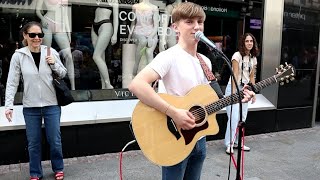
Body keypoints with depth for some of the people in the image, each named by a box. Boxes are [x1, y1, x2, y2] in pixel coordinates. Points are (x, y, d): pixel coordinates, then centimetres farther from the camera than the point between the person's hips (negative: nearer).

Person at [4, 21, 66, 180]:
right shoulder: (18, 55, -3)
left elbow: (63, 74, 7)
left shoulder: (51, 52, -2)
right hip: (30, 107, 0)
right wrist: (8, 105, -7)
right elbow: (12, 82, -1)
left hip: (52, 105, 0)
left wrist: (54, 64, -12)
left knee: (55, 140, 8)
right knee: (33, 143, 11)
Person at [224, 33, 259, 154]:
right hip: (234, 87, -7)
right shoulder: (237, 55, -8)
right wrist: (233, 92, -18)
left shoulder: (253, 58, 11)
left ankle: (237, 142, 19)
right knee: (234, 117, -11)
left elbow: (252, 77, 15)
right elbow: (235, 74, -14)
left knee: (242, 118, 8)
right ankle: (229, 144, -2)